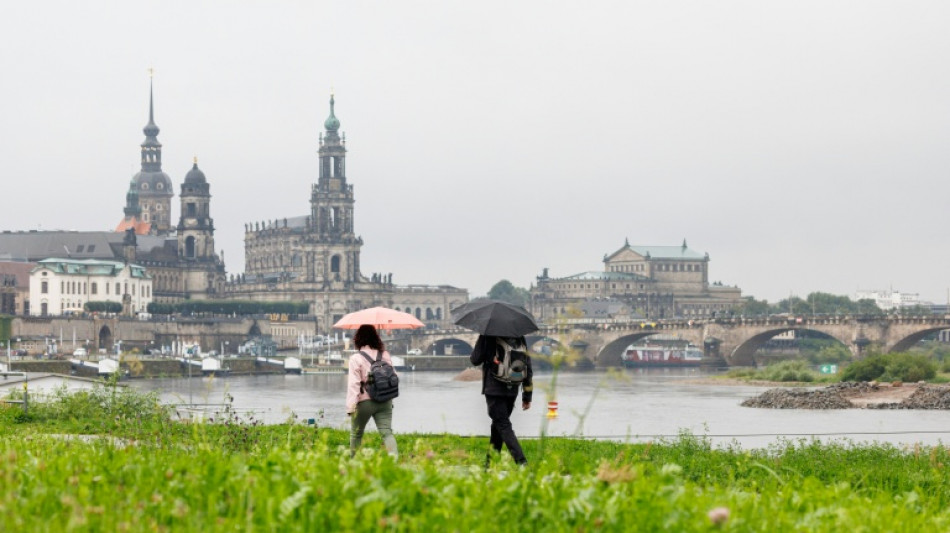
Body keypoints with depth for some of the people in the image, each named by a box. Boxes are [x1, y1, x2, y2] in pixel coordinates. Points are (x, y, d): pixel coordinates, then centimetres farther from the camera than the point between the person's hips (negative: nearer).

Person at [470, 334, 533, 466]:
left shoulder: (488, 337, -8)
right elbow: (528, 367, 10)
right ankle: (490, 462, 23)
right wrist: (527, 396, 16)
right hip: (512, 391, 5)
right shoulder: (520, 339, 8)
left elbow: (475, 360, -2)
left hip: (494, 390, -5)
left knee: (503, 426, -7)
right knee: (498, 424, 18)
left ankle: (521, 461, -22)